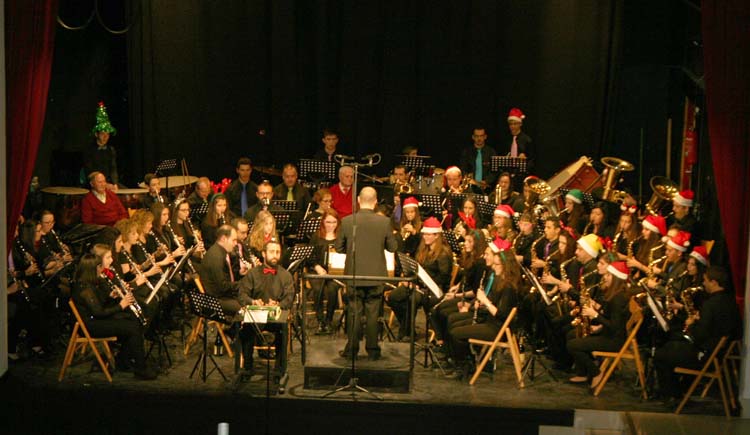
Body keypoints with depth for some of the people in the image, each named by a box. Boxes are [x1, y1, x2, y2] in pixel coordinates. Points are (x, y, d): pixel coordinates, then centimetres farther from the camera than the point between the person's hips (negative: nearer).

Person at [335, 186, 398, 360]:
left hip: (354, 275, 0)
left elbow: (339, 247, -1)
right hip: (376, 274, 0)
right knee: (373, 313, 8)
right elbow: (393, 247, -1)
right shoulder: (384, 222, -10)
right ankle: (372, 350, 11)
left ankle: (352, 349, 13)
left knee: (354, 312, 10)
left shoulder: (347, 221, -9)